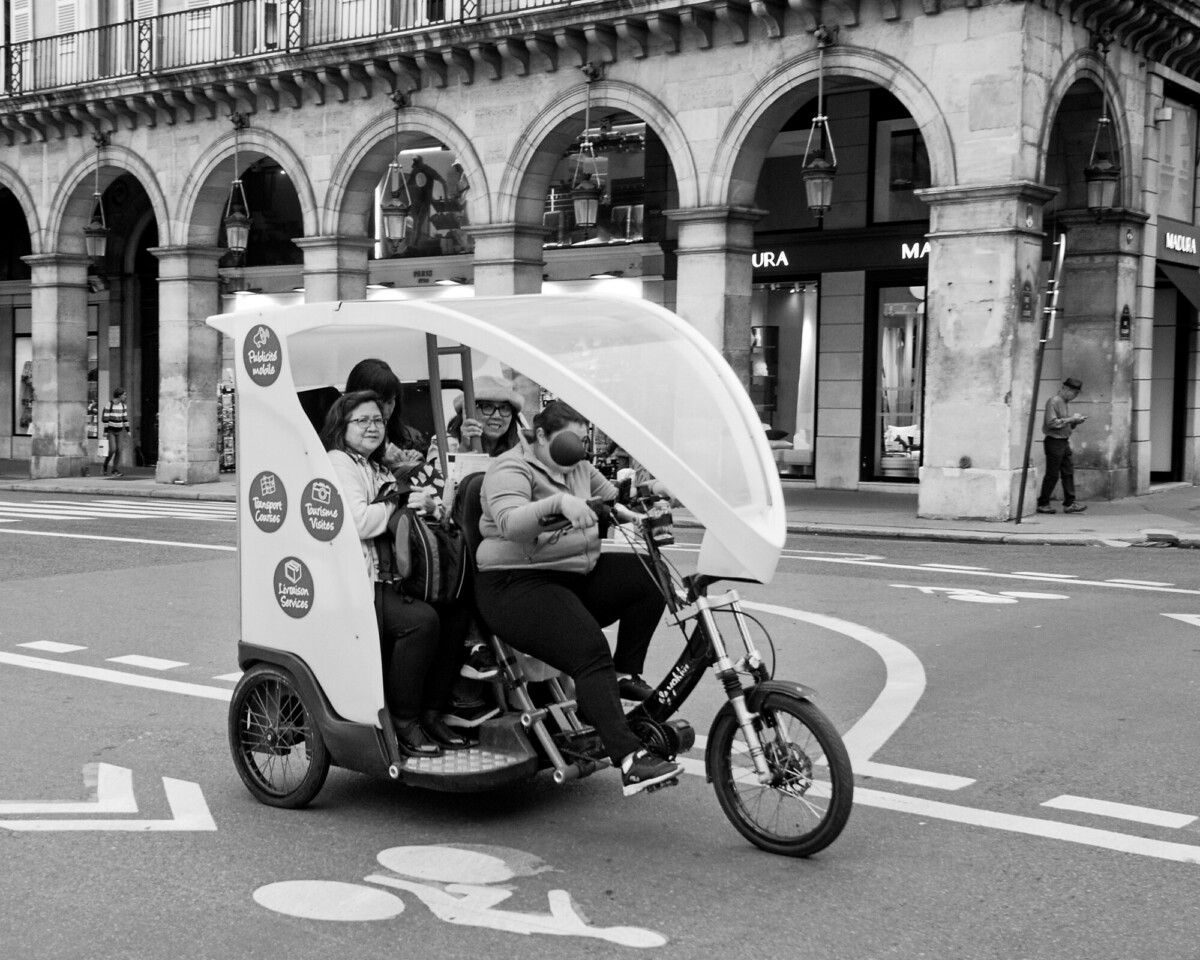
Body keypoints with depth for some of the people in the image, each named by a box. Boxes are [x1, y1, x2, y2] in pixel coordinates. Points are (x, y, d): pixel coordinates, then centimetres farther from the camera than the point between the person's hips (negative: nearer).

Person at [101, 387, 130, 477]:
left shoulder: (123, 406, 3)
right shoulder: (109, 405, -15)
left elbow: (125, 419, 7)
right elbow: (105, 419, -14)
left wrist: (128, 431, 2)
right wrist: (105, 432, -17)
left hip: (119, 431, 5)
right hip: (110, 431, -5)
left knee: (118, 450, -4)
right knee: (112, 449, -17)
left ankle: (115, 471, -3)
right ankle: (104, 467, 3)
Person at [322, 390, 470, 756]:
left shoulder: (379, 470, 28)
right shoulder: (338, 463, -2)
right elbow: (358, 523, -16)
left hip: (387, 579, 9)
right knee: (422, 620, -29)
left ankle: (431, 714, -5)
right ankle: (403, 722, -19)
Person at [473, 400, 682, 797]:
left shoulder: (579, 468, 16)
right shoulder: (511, 470, -10)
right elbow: (511, 523, -29)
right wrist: (558, 502, -43)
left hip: (577, 575, 8)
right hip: (517, 586, -8)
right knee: (590, 652, -28)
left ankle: (627, 674, 0)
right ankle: (629, 759, -36)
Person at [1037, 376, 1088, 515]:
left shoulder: (1065, 403, 16)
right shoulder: (1053, 401, -12)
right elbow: (1052, 423, -21)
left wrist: (1076, 421, 3)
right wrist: (1070, 419, -18)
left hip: (1064, 441, 9)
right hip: (1054, 441, -9)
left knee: (1068, 472, 5)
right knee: (1052, 474, -4)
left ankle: (1069, 503, 7)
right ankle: (1042, 504, 5)